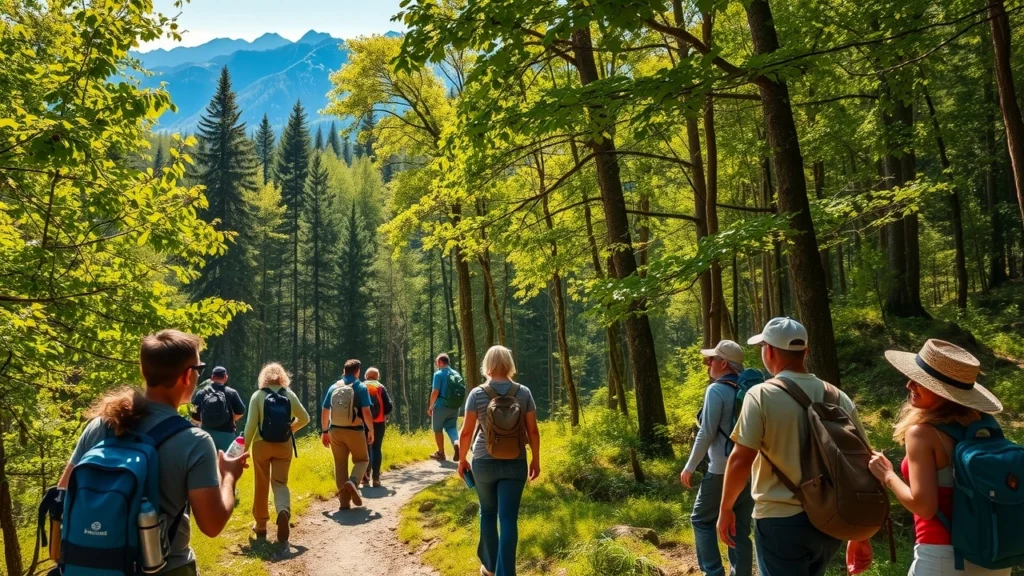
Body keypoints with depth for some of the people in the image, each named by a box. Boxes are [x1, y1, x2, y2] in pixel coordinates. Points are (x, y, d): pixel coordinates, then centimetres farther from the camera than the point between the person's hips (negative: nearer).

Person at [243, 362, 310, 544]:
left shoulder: (258, 395, -5)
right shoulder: (289, 394, 0)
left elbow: (251, 424, -10)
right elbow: (305, 418, 2)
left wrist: (245, 447, -3)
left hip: (262, 444, -1)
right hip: (284, 445, 1)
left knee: (261, 486, 13)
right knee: (280, 483, 5)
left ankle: (261, 525, 23)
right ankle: (284, 512, -25)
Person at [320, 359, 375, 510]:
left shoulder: (334, 387, 7)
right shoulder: (361, 388, -4)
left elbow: (325, 411, 8)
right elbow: (366, 412, -11)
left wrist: (324, 431, 17)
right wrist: (371, 431, -1)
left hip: (336, 430, 3)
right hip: (354, 431, -3)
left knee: (340, 465, 10)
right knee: (362, 460, 15)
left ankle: (344, 501, 9)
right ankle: (353, 481, -15)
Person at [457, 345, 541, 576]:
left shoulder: (477, 393, -7)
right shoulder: (523, 392, -4)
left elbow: (467, 431, -7)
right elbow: (533, 431, -1)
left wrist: (462, 458, 7)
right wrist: (535, 460, 10)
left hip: (484, 462, 0)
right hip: (514, 463, 0)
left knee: (488, 513, 19)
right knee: (508, 518, 1)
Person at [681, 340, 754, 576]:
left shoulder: (716, 390, -12)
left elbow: (706, 434, -15)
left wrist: (690, 467, -6)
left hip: (723, 471, -6)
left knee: (702, 520, 8)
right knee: (740, 529, 11)